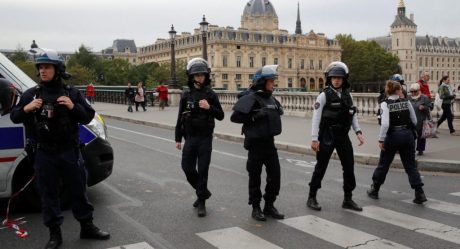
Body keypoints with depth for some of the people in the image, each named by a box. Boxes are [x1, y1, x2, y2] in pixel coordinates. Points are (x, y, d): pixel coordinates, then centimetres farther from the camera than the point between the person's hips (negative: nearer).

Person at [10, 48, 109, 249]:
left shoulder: (72, 93, 1)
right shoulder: (31, 94, 3)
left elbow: (87, 117, 1)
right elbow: (14, 118, 7)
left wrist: (73, 107, -18)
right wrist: (26, 109, -14)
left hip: (70, 151, 0)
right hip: (44, 154, 1)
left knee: (78, 190, 9)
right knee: (48, 194, 7)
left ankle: (87, 228, 24)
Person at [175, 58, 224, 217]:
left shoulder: (210, 95, -1)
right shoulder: (186, 95, 3)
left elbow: (220, 116, 0)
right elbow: (180, 118, 7)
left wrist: (209, 107, -18)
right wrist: (178, 139, 6)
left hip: (205, 139, -2)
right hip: (190, 138, 3)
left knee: (202, 170, -1)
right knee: (187, 168, 4)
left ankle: (202, 202, 9)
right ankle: (203, 192, 29)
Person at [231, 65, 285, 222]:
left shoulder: (270, 98, 10)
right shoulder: (251, 98, -14)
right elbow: (235, 117, -20)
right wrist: (254, 117, -23)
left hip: (269, 142, 7)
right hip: (255, 143, -7)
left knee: (275, 175, 8)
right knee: (255, 177, 5)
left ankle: (269, 205, 23)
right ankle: (255, 208, 18)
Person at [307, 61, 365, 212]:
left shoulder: (347, 95, 7)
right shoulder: (324, 95, -8)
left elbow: (353, 115, 13)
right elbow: (316, 118, -11)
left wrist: (358, 132, 0)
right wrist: (314, 139, -16)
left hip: (343, 136, 5)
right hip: (327, 136, -5)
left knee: (349, 167, 7)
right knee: (321, 167, 3)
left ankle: (348, 199, 20)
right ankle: (312, 198, 17)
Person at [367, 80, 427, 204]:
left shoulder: (385, 104, -9)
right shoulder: (406, 102, 0)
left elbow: (385, 124, -19)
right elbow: (414, 121, 3)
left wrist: (381, 139, -13)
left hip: (393, 136, -2)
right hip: (408, 135, 2)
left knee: (383, 164, 13)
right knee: (411, 165, 9)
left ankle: (374, 190, 25)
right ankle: (419, 193, 1)